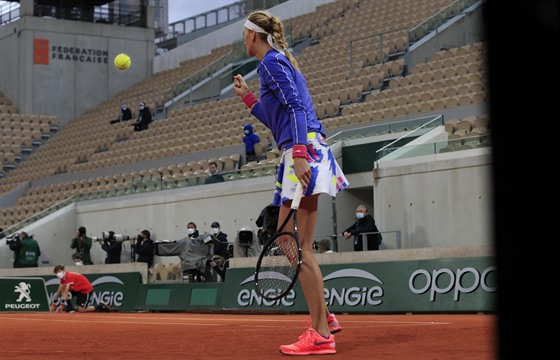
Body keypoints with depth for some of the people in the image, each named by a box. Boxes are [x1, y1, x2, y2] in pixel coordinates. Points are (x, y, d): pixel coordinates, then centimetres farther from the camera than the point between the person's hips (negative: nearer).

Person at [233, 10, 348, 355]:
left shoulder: (272, 61, -5)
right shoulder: (282, 62, 24)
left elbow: (295, 107, -17)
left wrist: (299, 153, -25)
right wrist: (249, 97, 28)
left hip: (304, 149, -10)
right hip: (303, 152, 10)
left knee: (297, 245, -10)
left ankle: (320, 335, -9)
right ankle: (325, 318, 15)